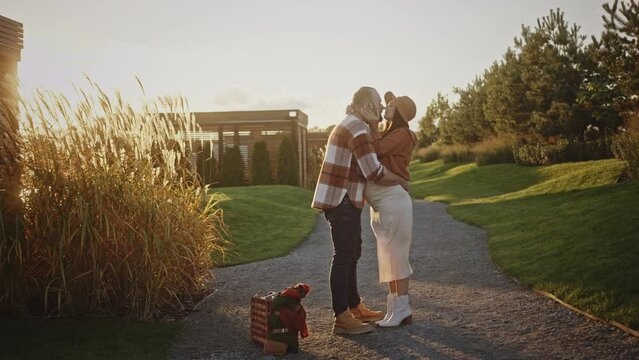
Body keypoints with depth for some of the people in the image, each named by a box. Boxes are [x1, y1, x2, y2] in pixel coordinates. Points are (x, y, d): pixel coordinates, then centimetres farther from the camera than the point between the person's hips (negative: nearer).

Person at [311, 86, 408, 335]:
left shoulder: (347, 125, 18)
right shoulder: (358, 129, -15)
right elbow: (374, 172, -21)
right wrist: (402, 181, -5)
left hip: (342, 200, 10)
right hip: (342, 202, -10)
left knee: (351, 254, 17)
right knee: (344, 256, -6)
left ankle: (355, 308, 28)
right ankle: (341, 319, -1)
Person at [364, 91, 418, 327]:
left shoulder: (402, 134, -7)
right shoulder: (388, 135, 21)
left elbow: (377, 149, -21)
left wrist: (372, 122, -12)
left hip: (392, 201, -10)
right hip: (381, 204, 10)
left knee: (395, 255, -5)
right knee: (390, 256, 11)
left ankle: (400, 310, 3)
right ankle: (399, 308, 19)